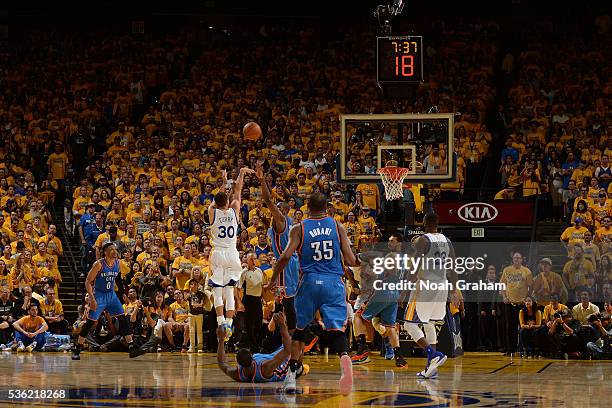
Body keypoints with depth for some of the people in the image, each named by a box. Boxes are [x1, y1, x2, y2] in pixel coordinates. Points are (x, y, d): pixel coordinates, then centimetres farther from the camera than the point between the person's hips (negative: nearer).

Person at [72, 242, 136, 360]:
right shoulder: (99, 264, -18)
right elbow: (88, 282, -17)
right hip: (99, 295, -5)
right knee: (90, 322, -5)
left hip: (111, 295, 5)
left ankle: (131, 346, -1)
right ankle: (77, 349, 3)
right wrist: (92, 299, -25)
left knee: (123, 319, -3)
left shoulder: (118, 263, 0)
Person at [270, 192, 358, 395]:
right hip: (334, 282, 0)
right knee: (336, 329, -6)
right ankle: (344, 356, -38)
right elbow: (351, 261, 2)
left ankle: (292, 375, 16)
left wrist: (273, 279, 5)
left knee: (300, 329, 17)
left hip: (310, 282, 0)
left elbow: (286, 256, -8)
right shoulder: (337, 226, 8)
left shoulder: (299, 229, 5)